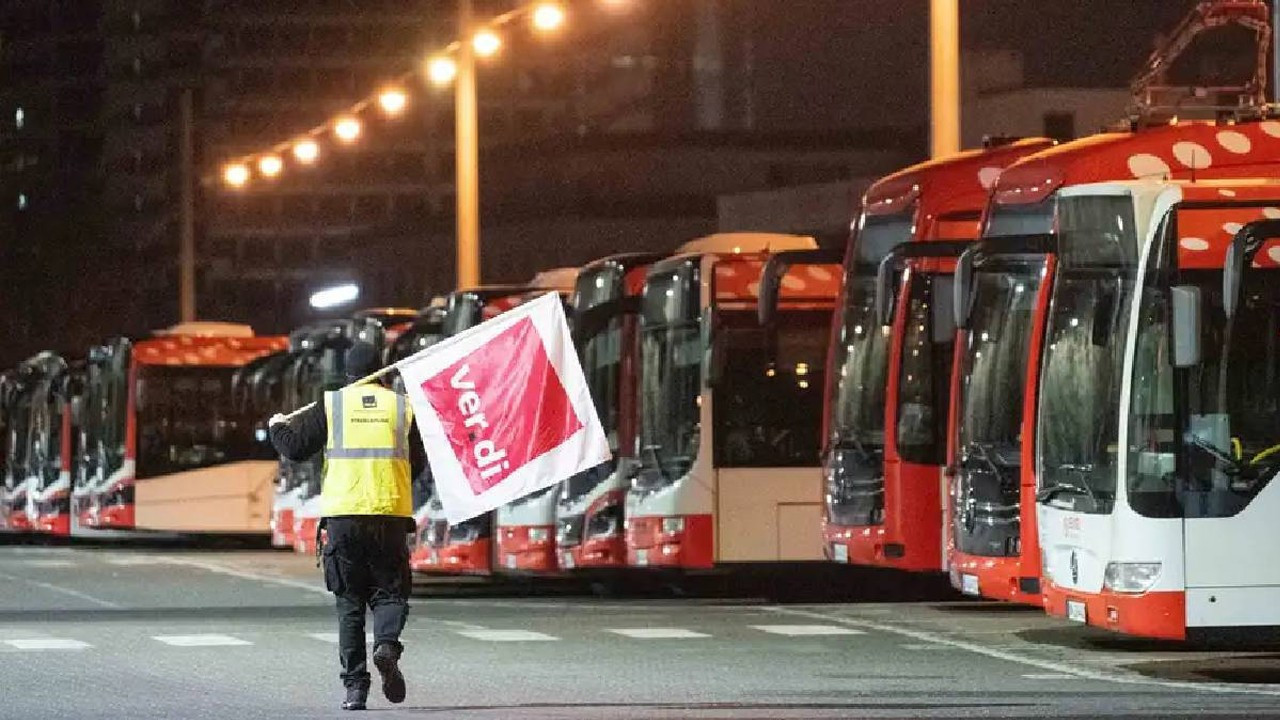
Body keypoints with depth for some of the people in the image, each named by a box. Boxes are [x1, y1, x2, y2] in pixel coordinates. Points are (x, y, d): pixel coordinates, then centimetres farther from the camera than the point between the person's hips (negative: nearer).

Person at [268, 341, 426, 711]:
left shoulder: (331, 405, 2)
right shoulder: (402, 407, 7)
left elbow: (294, 446, 3)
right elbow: (418, 464, 13)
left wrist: (277, 427, 25)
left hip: (343, 517, 0)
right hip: (391, 517, 0)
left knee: (349, 602, 8)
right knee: (389, 592, 9)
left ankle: (355, 687, 3)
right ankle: (387, 645, -22)